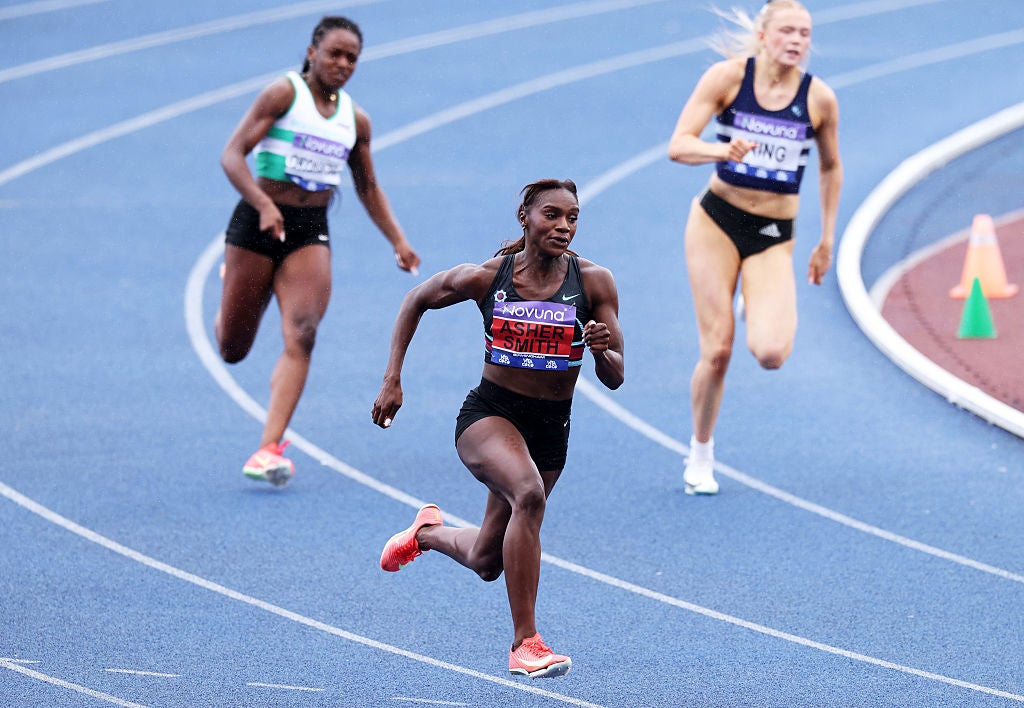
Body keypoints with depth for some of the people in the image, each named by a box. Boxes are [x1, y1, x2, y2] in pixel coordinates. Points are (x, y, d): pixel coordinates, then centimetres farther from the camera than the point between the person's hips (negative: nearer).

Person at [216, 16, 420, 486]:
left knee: (302, 335, -19)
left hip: (311, 233, 3)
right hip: (259, 222, -3)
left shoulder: (355, 120, 9)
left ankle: (269, 449, -24)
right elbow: (232, 156, -14)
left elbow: (368, 187, 23)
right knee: (232, 350, 5)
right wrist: (263, 204, -30)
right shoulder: (283, 95, -7)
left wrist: (398, 241, 12)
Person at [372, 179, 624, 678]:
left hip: (551, 428, 3)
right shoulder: (486, 279, -10)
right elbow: (416, 301, 8)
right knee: (530, 494, -35)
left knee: (486, 563, 15)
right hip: (488, 413, -3)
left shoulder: (593, 282, -10)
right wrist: (392, 379, 1)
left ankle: (428, 532, 51)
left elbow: (614, 379, -7)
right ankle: (524, 643, -29)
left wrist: (603, 351, -30)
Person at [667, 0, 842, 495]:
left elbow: (830, 168, 12)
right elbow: (677, 146, -13)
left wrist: (827, 241, 14)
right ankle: (700, 458, 17)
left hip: (773, 236, 1)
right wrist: (723, 151, -33)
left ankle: (759, 308, 18)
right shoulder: (728, 76, -8)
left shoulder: (819, 99, -5)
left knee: (770, 353, -20)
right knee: (717, 351, -7)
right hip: (716, 220, -1)